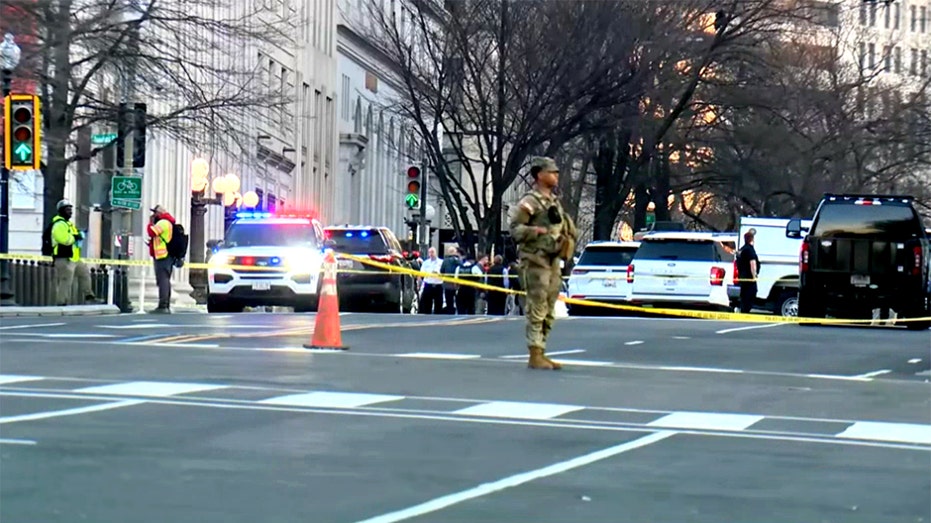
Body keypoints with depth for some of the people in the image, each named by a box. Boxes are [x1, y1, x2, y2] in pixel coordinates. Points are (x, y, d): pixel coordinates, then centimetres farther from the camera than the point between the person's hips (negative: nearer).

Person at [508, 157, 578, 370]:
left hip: (553, 262, 9)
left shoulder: (555, 202, 17)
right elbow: (515, 229, -14)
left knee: (549, 313, 10)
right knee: (537, 310, -9)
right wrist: (537, 231, -24)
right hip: (536, 262, -9)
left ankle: (541, 354, 16)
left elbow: (566, 226, 28)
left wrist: (568, 237, 9)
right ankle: (534, 356, -7)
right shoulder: (530, 202, -9)